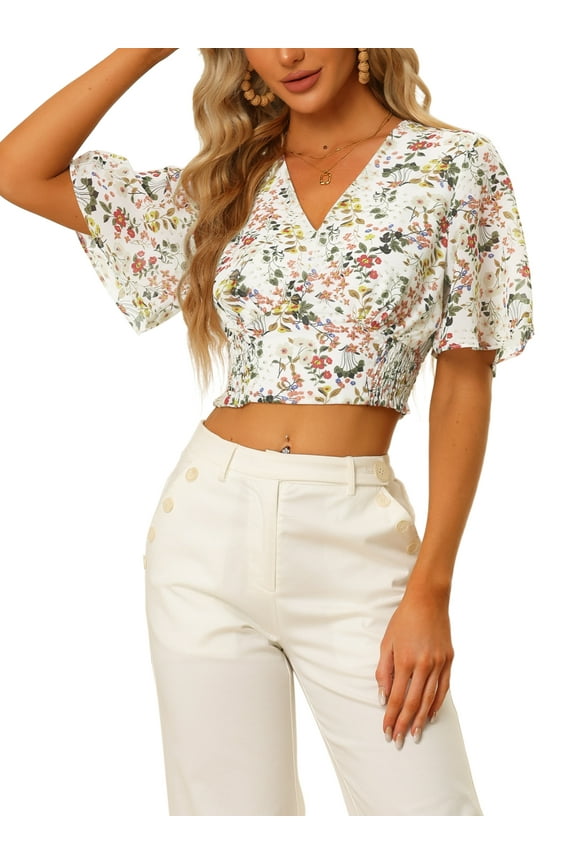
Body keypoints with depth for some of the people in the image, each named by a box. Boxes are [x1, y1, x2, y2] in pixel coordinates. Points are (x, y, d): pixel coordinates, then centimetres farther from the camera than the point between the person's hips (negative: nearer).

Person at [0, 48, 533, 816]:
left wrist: (431, 587, -7)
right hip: (209, 523, 3)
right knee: (228, 811, 9)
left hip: (352, 541, -2)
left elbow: (464, 387, -2)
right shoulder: (226, 184, 10)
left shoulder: (455, 165, 1)